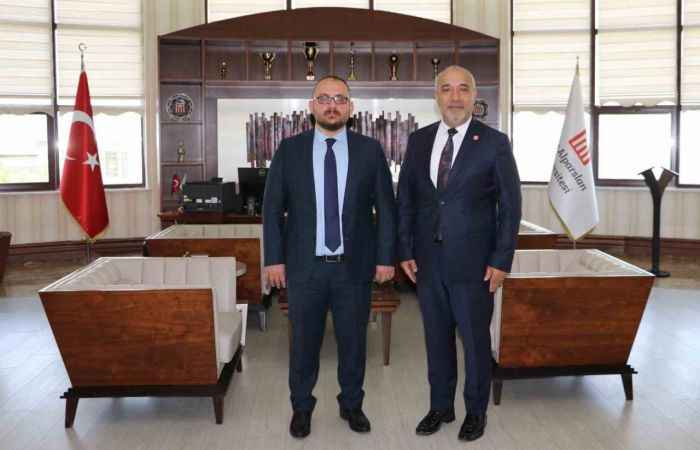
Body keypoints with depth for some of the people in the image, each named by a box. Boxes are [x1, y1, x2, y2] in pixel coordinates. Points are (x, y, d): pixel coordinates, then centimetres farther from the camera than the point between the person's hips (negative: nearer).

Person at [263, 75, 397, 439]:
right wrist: (274, 258, -3)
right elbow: (272, 208, 2)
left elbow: (386, 208, 3)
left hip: (355, 266, 0)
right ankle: (301, 407, 29)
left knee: (353, 340, 11)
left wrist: (386, 257, -1)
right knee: (304, 341, 10)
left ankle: (351, 404, 31)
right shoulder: (289, 150, 1)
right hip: (304, 266, 0)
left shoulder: (370, 150, 1)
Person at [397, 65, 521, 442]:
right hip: (428, 261, 4)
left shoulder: (494, 142, -6)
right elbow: (405, 199, 9)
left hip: (473, 262, -3)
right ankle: (440, 406, 30)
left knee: (475, 340, 9)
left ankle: (476, 411, 27)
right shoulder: (418, 140, 6)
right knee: (436, 337, 14)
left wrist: (501, 260, -8)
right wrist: (405, 251, 4)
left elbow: (510, 205, -5)